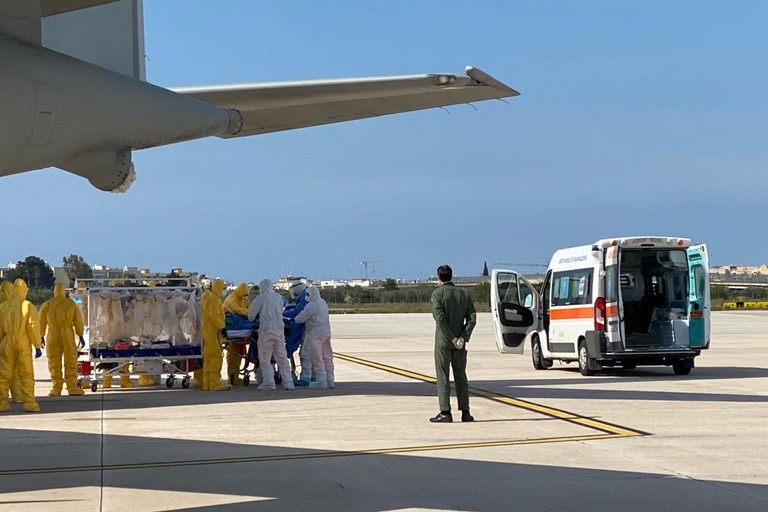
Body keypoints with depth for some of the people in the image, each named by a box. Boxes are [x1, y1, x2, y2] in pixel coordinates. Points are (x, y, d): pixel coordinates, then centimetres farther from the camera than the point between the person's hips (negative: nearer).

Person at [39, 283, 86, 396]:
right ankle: (72, 388, -1)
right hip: (68, 336, 0)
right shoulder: (71, 303, 3)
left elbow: (41, 322, 6)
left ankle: (56, 389, 4)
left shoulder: (46, 304, 4)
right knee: (70, 362, 3)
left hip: (52, 336, 0)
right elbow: (78, 321, 2)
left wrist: (41, 337, 13)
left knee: (54, 363, 5)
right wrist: (80, 336, 7)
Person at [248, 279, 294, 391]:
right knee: (282, 357, 11)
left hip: (266, 330, -5)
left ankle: (269, 383, -1)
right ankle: (288, 382, 10)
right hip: (280, 330, 5)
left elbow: (252, 312, 0)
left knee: (265, 358, 3)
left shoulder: (262, 298, -6)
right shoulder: (279, 297, 8)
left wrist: (251, 319, 21)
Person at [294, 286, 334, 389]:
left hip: (315, 334, -9)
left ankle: (321, 381, -1)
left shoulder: (311, 306, -18)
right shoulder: (323, 303, 11)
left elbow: (300, 319, -15)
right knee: (327, 357, 12)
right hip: (326, 332, 9)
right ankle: (329, 380, 16)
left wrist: (294, 319, 8)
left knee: (317, 359, -1)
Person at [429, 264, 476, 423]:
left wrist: (452, 338, -13)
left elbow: (440, 318, -17)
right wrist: (463, 338, -7)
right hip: (460, 343, 4)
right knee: (461, 376, 11)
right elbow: (472, 318, -1)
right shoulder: (464, 294, 6)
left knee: (443, 378, 0)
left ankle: (445, 413, -4)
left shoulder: (437, 294, -8)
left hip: (443, 341, -4)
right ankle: (465, 412, 10)